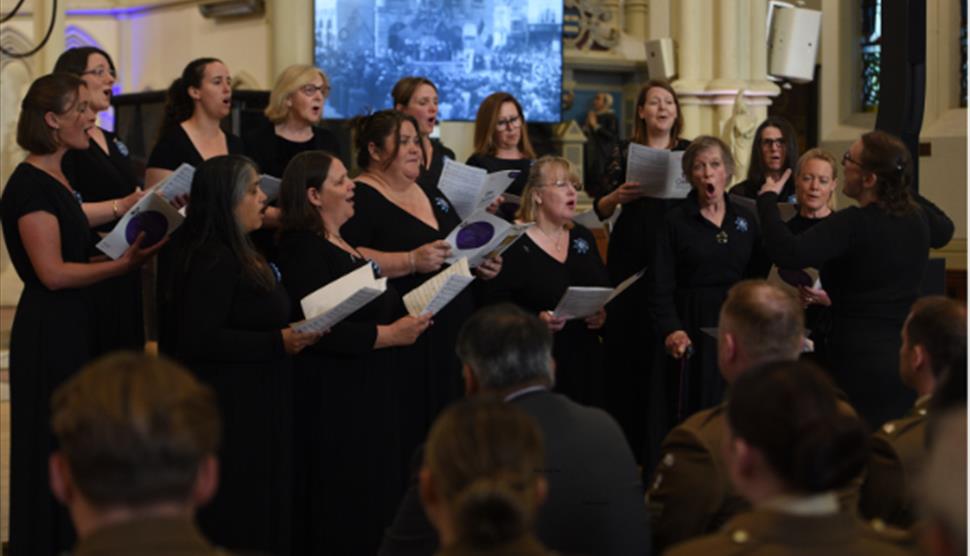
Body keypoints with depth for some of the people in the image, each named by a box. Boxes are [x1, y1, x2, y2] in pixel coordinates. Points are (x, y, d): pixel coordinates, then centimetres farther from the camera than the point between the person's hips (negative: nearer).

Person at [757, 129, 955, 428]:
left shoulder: (853, 224, -18)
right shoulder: (918, 218, 5)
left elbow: (788, 253, -28)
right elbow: (945, 229, 31)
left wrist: (767, 200, -14)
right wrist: (905, 191, 35)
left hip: (862, 362, -7)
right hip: (908, 357, 7)